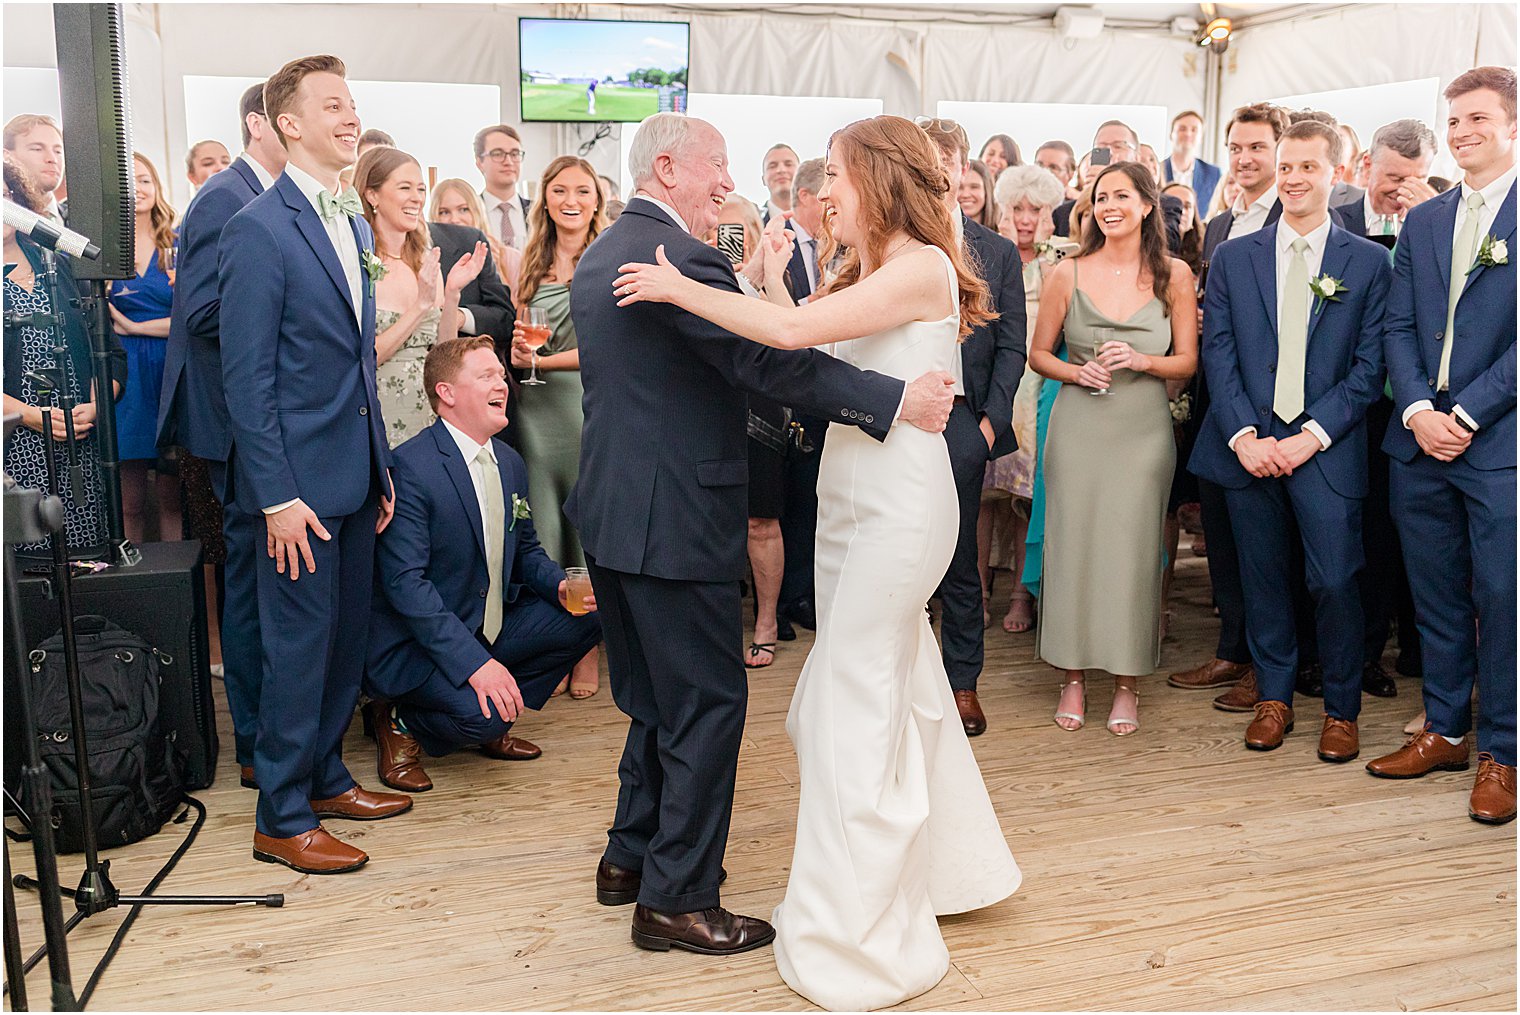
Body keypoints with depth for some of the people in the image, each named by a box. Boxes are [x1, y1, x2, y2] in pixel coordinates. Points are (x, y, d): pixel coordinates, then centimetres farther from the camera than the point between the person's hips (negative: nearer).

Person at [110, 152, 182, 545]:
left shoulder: (176, 247, 8)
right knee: (130, 502, 1)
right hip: (123, 377, -1)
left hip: (172, 375, 1)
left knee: (173, 496, 4)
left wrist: (135, 327, -7)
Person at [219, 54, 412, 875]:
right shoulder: (259, 230, -12)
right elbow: (246, 377, -15)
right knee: (299, 647, 0)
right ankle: (282, 818, 14)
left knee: (346, 638, 16)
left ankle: (324, 776, 32)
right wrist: (277, 496, -18)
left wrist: (382, 467, 14)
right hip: (300, 481, -8)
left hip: (354, 473, 8)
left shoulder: (352, 224, 13)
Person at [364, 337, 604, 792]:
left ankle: (491, 724, 7)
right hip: (418, 642, -8)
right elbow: (404, 582, -25)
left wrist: (561, 586, -7)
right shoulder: (410, 467, -19)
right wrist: (474, 661, -32)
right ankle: (399, 722, 3)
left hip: (492, 627, 8)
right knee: (481, 713, -31)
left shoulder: (511, 463, 7)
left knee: (587, 616, -6)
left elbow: (525, 550, 18)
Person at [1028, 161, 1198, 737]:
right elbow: (1038, 353, 9)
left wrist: (1142, 361, -13)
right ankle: (1073, 676, 16)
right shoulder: (1068, 274, 2)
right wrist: (1076, 372, -10)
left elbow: (1187, 361, 6)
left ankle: (1126, 683, 15)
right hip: (1078, 426, 0)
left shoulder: (1174, 275, 2)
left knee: (1133, 549, 1)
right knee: (1072, 543, 1)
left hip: (1143, 429, 0)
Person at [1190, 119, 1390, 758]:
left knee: (1334, 580, -3)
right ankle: (1274, 698, 24)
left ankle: (1341, 709, 16)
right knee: (1263, 578, 9)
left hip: (1327, 448, -2)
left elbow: (1369, 366, -1)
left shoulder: (1367, 262, 4)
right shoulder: (1232, 257, 8)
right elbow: (1218, 353, 3)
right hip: (1250, 445, 2)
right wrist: (1244, 434, -9)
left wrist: (1314, 435, -12)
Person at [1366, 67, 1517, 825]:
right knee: (1436, 598, 13)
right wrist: (1417, 411, -7)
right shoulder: (1422, 222, 13)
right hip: (1420, 443, 5)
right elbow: (1397, 328, 8)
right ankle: (1445, 731, 26)